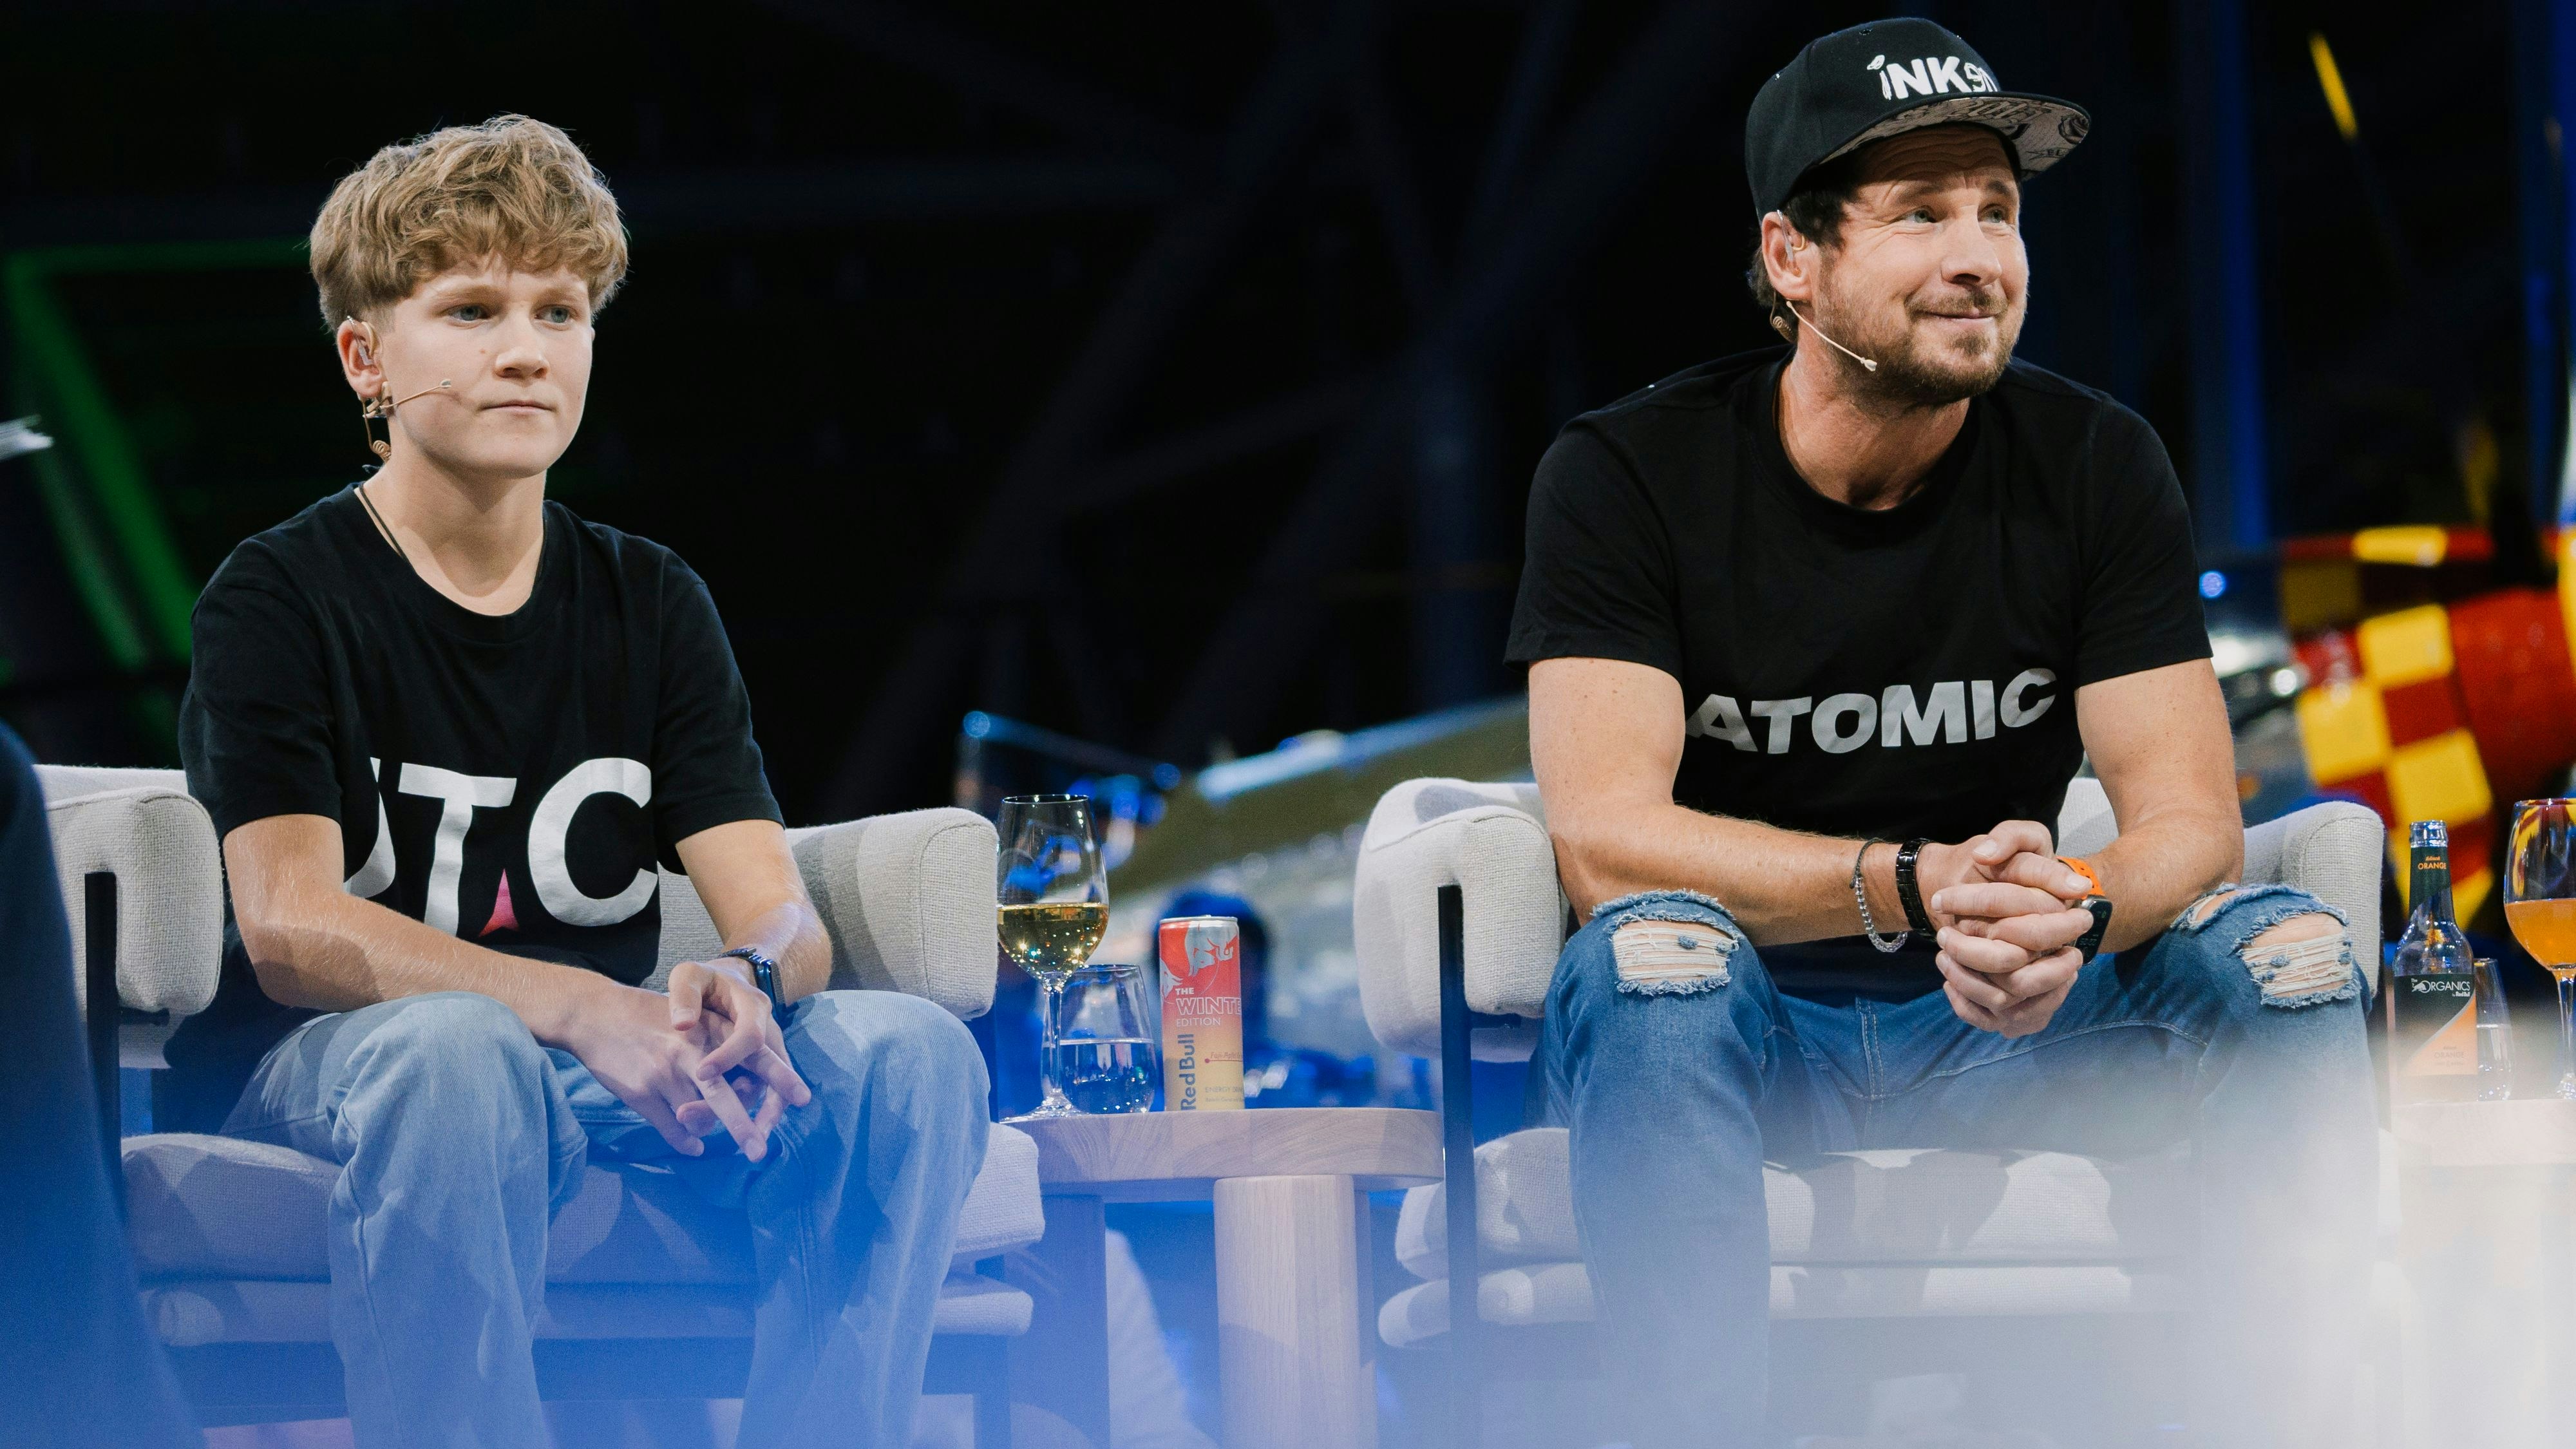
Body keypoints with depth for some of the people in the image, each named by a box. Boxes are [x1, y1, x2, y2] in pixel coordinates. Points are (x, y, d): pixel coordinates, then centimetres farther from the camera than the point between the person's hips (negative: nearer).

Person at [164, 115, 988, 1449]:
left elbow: (782, 915, 3)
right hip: (316, 1071, -5)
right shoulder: (279, 599, -2)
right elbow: (290, 926, -16)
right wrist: (581, 1009, -31)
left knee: (911, 1050, -20)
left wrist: (744, 982, -24)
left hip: (600, 1080, 5)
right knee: (459, 1054, -39)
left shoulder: (650, 605, 13)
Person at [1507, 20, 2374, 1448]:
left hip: (1999, 1017, 3)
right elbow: (1604, 836, -21)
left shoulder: (2096, 464, -2)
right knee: (1657, 951, -36)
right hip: (1741, 1019, -3)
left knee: (2289, 954, -22)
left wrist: (2072, 917, -34)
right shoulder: (1627, 473, -10)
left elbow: (2189, 817, -8)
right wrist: (1919, 888, -35)